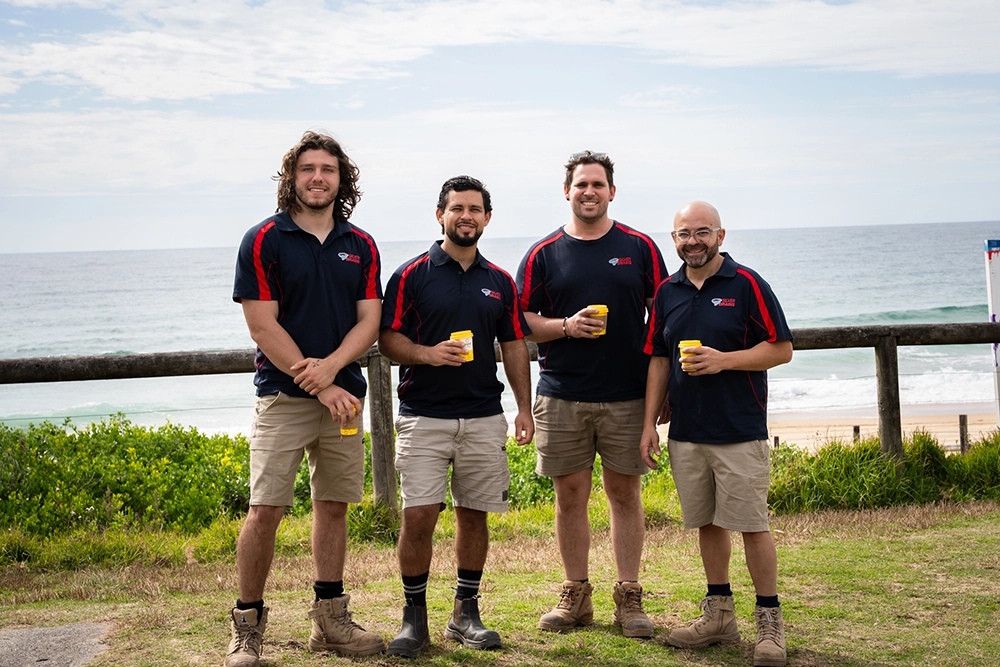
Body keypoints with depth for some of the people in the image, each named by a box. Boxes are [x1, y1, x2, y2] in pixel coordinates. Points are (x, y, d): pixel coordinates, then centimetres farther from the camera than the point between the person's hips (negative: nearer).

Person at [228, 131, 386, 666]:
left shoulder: (360, 245, 9)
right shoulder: (263, 241, -3)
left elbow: (369, 321, 5)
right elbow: (263, 327, -9)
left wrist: (330, 366, -15)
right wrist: (322, 388, -12)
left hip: (342, 392, 4)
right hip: (282, 395, -4)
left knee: (334, 505, 9)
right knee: (265, 509, -7)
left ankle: (330, 620, 20)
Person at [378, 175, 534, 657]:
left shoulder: (500, 282, 11)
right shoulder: (411, 275, 0)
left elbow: (514, 347, 13)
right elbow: (388, 340, -1)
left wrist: (524, 409, 6)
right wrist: (427, 353, -20)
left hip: (484, 418, 3)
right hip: (423, 415, -3)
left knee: (474, 515, 8)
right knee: (418, 517, -6)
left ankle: (466, 614, 22)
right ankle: (414, 618, 9)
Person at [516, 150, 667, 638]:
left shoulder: (639, 248, 6)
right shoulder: (543, 254, 6)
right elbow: (521, 320, 6)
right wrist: (565, 326, -12)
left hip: (627, 396, 0)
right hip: (561, 396, 1)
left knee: (624, 493, 5)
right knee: (570, 495, 6)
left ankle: (629, 597, 14)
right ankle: (575, 594, 18)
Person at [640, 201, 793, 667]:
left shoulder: (746, 284, -4)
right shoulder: (667, 292, 10)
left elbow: (781, 349, -6)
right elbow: (658, 360, 14)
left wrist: (723, 360, -17)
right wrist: (649, 424, 9)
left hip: (740, 431, -5)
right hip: (685, 433, 5)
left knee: (751, 525, -2)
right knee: (707, 524, 12)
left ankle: (769, 623, 9)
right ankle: (719, 616, 24)